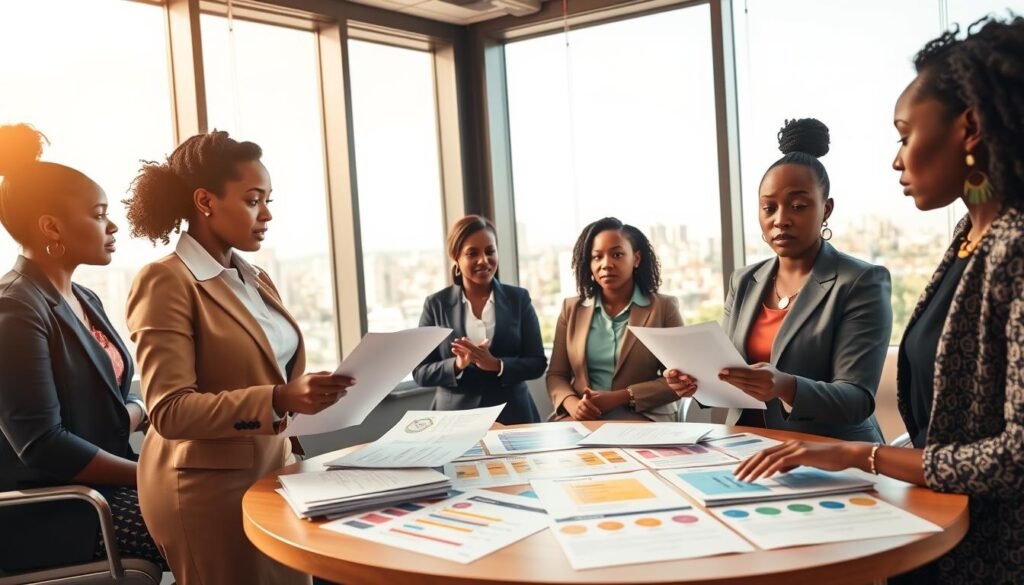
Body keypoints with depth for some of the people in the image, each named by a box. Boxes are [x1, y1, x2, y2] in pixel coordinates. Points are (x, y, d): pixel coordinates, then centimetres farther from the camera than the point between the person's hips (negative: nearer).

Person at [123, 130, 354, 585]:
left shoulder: (256, 281, 12)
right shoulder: (165, 282, -13)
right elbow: (170, 411, -20)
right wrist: (279, 400, -30)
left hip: (271, 474, 7)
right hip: (210, 488, -7)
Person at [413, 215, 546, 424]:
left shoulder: (518, 298, 5)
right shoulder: (436, 304, 4)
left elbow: (537, 363, 2)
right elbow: (420, 372, 2)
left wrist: (496, 365, -14)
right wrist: (457, 365, -16)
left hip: (513, 417, 0)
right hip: (455, 420, 0)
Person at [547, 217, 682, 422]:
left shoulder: (664, 307, 4)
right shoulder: (572, 309, 12)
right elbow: (556, 375, 11)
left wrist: (619, 398, -13)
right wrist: (572, 404, -12)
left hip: (642, 418, -2)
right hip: (582, 418, 3)